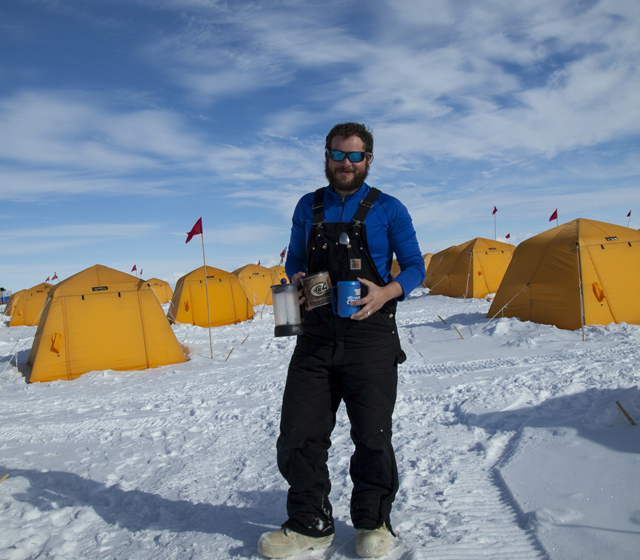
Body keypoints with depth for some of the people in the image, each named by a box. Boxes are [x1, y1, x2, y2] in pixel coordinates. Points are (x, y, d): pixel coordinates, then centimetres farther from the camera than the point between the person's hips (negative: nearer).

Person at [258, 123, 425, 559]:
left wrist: (387, 292, -15)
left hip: (370, 334, -3)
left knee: (372, 436, 2)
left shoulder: (387, 209, 3)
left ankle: (373, 523, 27)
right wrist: (298, 281, -3)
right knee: (299, 434, 3)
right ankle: (310, 524, 23)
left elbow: (415, 266, 5)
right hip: (317, 334, 3)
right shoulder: (308, 207, 13)